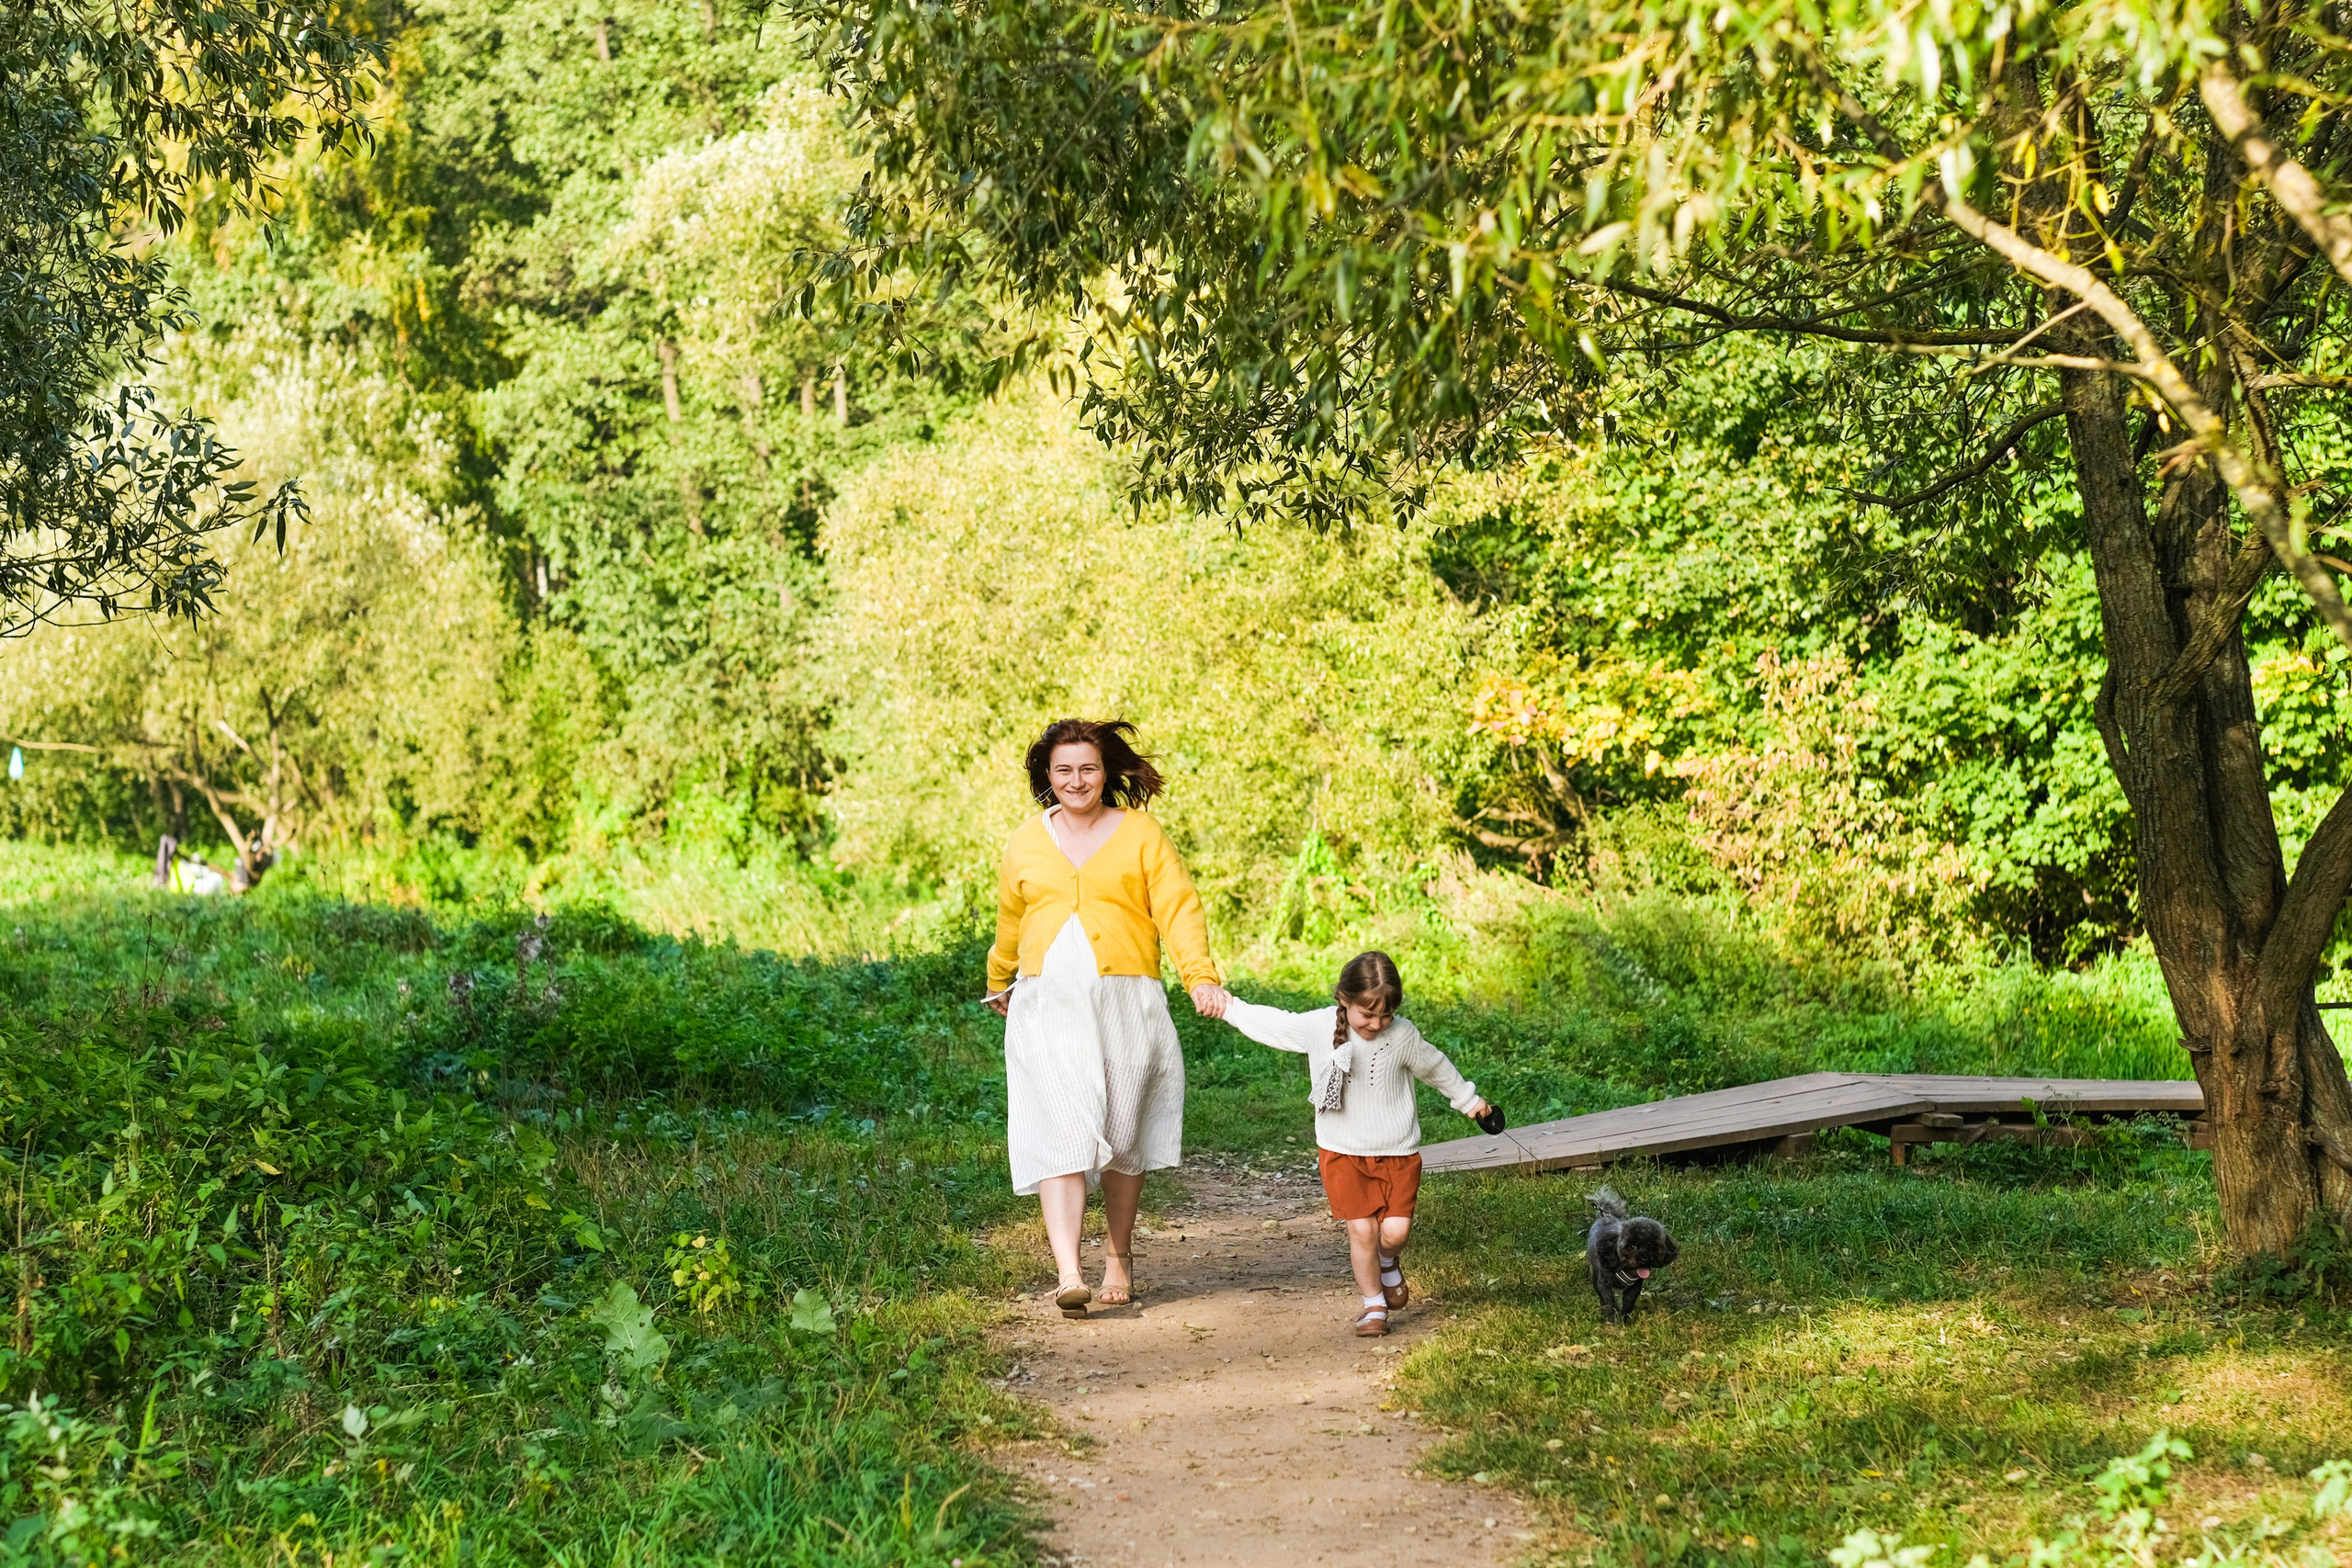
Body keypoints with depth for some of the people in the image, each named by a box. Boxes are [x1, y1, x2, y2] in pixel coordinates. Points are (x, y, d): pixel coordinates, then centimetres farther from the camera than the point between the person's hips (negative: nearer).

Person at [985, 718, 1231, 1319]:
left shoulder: (1140, 833, 3)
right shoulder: (1026, 843, 11)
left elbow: (1178, 908, -5)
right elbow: (1009, 923, 26)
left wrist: (1200, 975, -19)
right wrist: (998, 983, 37)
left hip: (1124, 1002, -1)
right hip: (1048, 1005, 1)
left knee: (1123, 1135, 7)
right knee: (1060, 1131, -12)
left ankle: (1117, 1258, 24)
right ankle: (1067, 1274, -19)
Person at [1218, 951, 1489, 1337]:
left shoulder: (1403, 1036, -7)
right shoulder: (1318, 1027, -10)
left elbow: (1435, 1068, 10)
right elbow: (1270, 1023, 4)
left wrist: (1468, 1101, 21)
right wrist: (1228, 1007, 5)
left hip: (1398, 1152, 0)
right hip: (1343, 1152, 0)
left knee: (1395, 1230, -7)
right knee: (1362, 1229, -6)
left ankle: (1388, 1262, 30)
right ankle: (1374, 1304, 14)